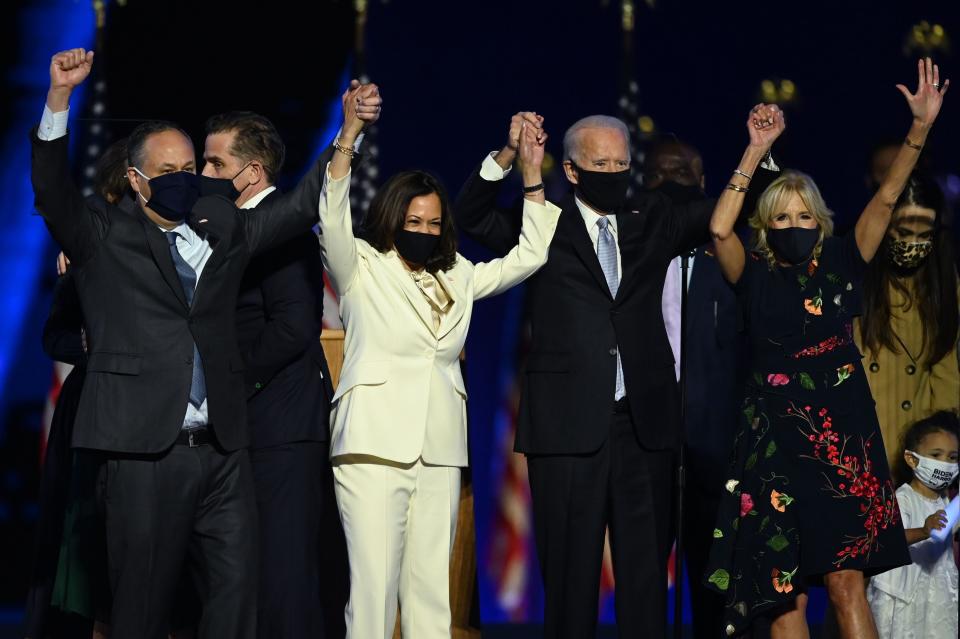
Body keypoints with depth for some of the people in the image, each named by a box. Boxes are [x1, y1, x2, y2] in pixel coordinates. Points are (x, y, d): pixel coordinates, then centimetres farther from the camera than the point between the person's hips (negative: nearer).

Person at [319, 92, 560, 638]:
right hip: (376, 446, -5)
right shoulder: (363, 269, 5)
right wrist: (348, 137, -22)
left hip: (441, 450, 5)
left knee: (431, 588, 4)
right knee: (374, 586, -10)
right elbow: (333, 223, -12)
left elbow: (528, 257, 19)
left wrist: (533, 174, 12)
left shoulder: (458, 277, 18)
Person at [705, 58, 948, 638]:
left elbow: (886, 199, 0)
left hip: (843, 437, 0)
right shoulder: (757, 277, 3)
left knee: (847, 581, -5)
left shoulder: (840, 267, 6)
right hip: (776, 437, 0)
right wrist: (756, 151, -14)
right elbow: (719, 230, -14)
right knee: (784, 590, 1)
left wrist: (921, 127, -10)